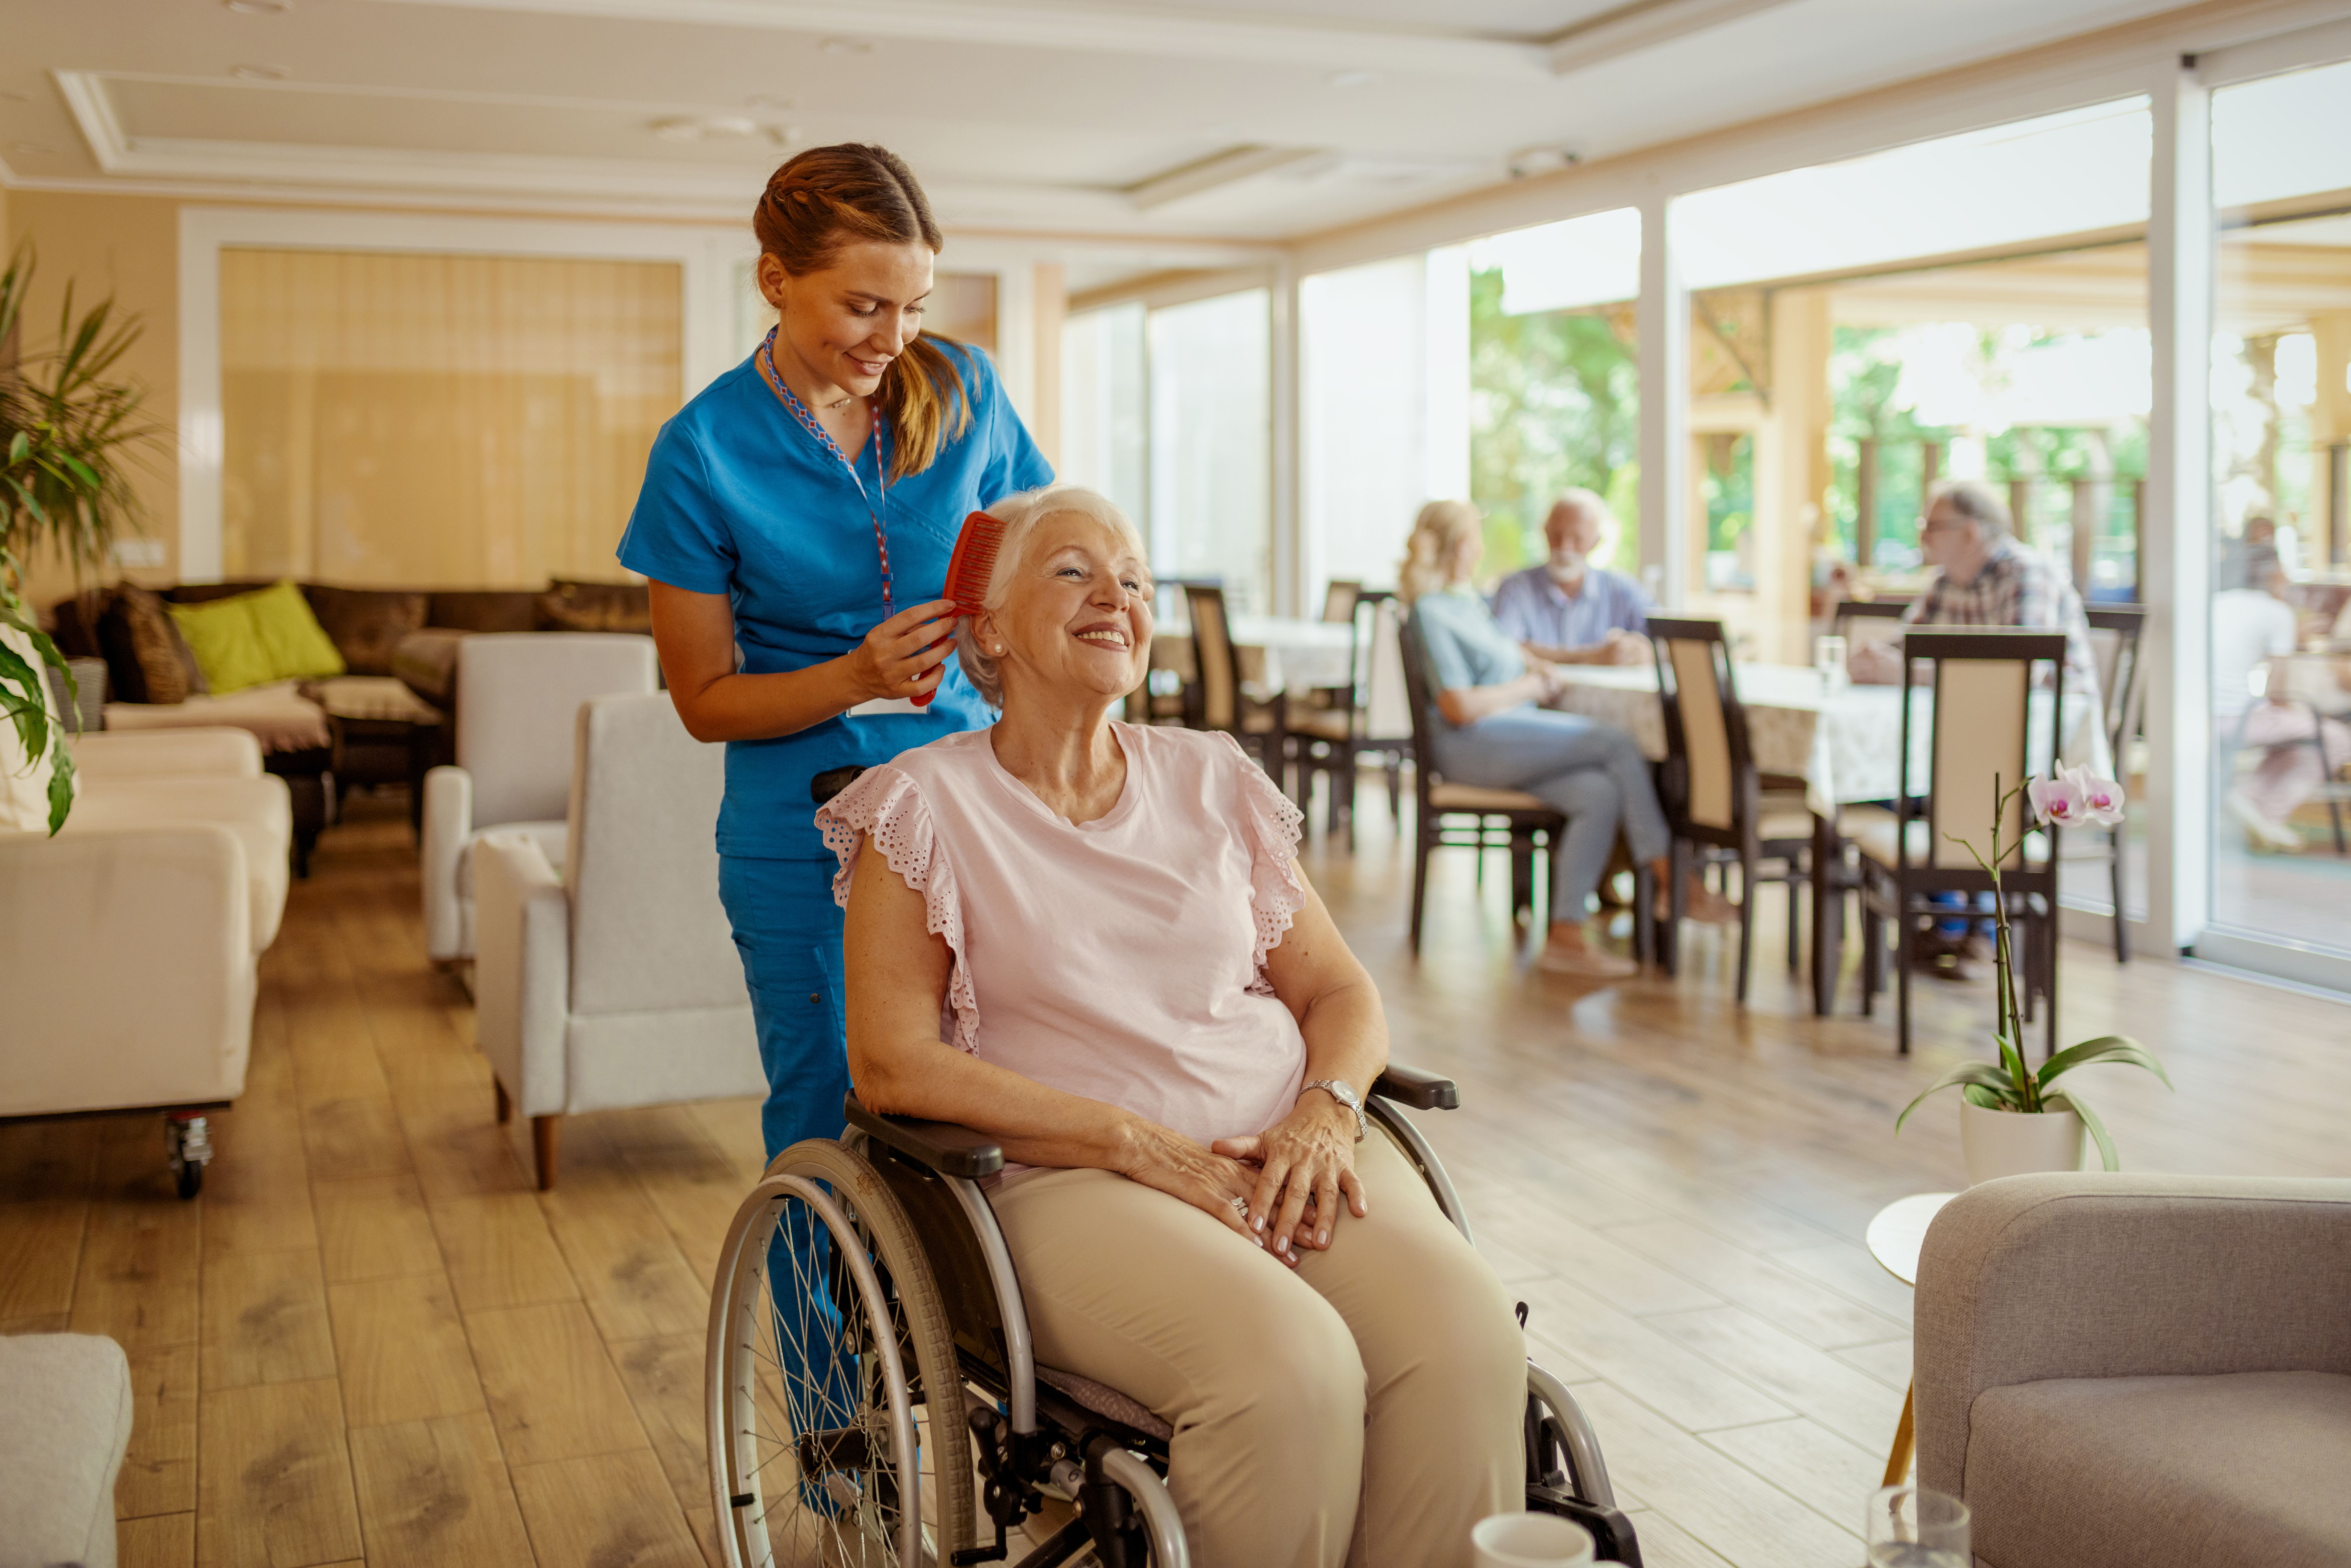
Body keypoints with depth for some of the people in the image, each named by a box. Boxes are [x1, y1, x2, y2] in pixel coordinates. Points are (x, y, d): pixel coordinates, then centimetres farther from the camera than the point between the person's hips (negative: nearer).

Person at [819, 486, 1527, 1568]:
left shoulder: (1210, 779, 16)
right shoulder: (927, 805, 4)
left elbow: (1340, 992, 17)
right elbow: (894, 1064, -6)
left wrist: (1325, 1112, -7)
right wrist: (1138, 1143, -14)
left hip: (1287, 1153, 4)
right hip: (1069, 1181, -4)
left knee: (1469, 1341, -26)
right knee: (1291, 1368, -33)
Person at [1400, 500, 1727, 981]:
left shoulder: (1470, 602, 21)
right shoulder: (1430, 612, -9)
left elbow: (1503, 648, 41)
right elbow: (1460, 707, -17)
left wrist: (1535, 665, 18)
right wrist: (1528, 688, -4)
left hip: (1511, 735, 9)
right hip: (1471, 744, -9)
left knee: (1600, 794, -20)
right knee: (1619, 743, -20)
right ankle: (1672, 883, -15)